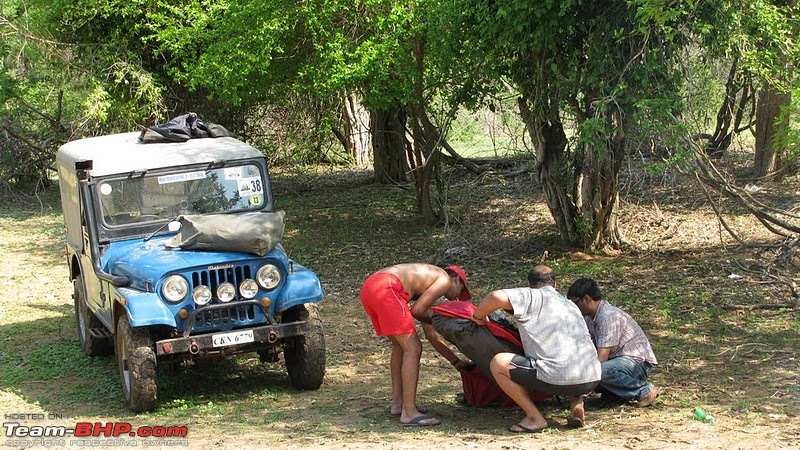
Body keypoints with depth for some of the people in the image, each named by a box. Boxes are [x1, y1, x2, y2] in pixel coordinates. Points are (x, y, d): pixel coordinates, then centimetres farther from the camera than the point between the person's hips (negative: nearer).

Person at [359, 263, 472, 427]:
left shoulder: (428, 282, 36)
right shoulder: (445, 280, 11)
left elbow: (431, 335, 36)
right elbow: (416, 310, -1)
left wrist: (456, 361, 42)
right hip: (387, 288, -10)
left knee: (400, 345, 25)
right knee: (413, 348, -5)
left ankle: (398, 403, 28)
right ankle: (409, 412, -9)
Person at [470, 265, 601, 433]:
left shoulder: (531, 296, 7)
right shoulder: (570, 304, 27)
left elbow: (497, 297, -11)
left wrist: (478, 316, 9)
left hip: (558, 379, -7)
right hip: (592, 380, 7)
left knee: (497, 363, 7)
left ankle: (535, 418, 3)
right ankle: (576, 404, 15)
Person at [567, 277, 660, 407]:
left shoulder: (608, 316, -22)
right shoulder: (590, 317, 7)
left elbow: (601, 358, -25)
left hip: (638, 362, -9)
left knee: (600, 371, -36)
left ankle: (645, 390, -17)